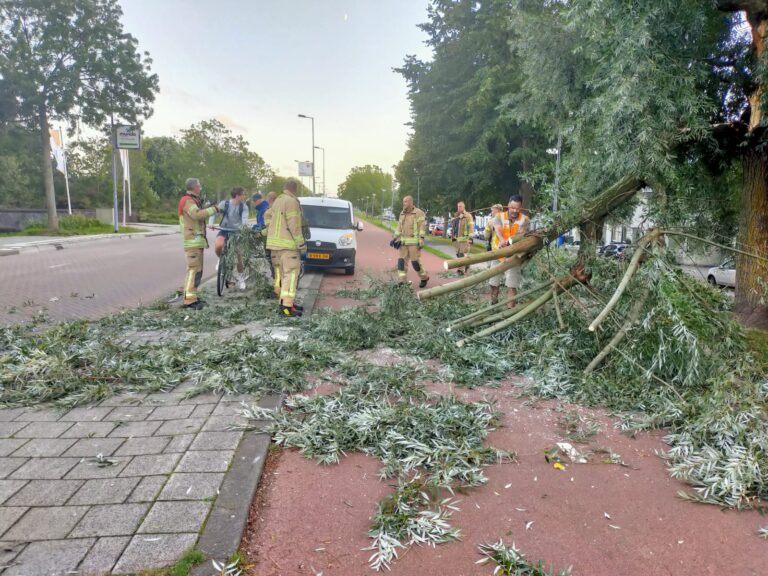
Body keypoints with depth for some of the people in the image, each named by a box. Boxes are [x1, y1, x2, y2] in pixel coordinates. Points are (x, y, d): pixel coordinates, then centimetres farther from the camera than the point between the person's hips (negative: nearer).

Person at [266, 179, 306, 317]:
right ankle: (286, 306, -15)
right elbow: (294, 225, -17)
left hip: (274, 243, 10)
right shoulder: (292, 202, -12)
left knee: (281, 273, 13)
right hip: (287, 244, -10)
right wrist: (301, 243, -14)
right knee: (291, 274, -9)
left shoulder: (277, 201, 16)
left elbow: (269, 219, 19)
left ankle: (288, 302, 21)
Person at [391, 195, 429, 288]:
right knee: (401, 261, 0)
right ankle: (401, 282, 2)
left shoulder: (418, 213, -8)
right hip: (404, 242, 6)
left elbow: (422, 227, -11)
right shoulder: (402, 214, 12)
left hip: (414, 242, -6)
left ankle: (424, 278, 17)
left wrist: (421, 240, -18)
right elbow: (399, 227, 17)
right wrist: (395, 238, 10)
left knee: (415, 261, -4)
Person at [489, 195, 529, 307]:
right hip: (498, 255, 2)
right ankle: (493, 305, 35)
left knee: (512, 285, -3)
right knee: (493, 283, 13)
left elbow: (522, 234, -21)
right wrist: (502, 240, -48)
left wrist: (509, 241, -43)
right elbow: (498, 229, -25)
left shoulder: (525, 220, -5)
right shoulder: (499, 217, -4)